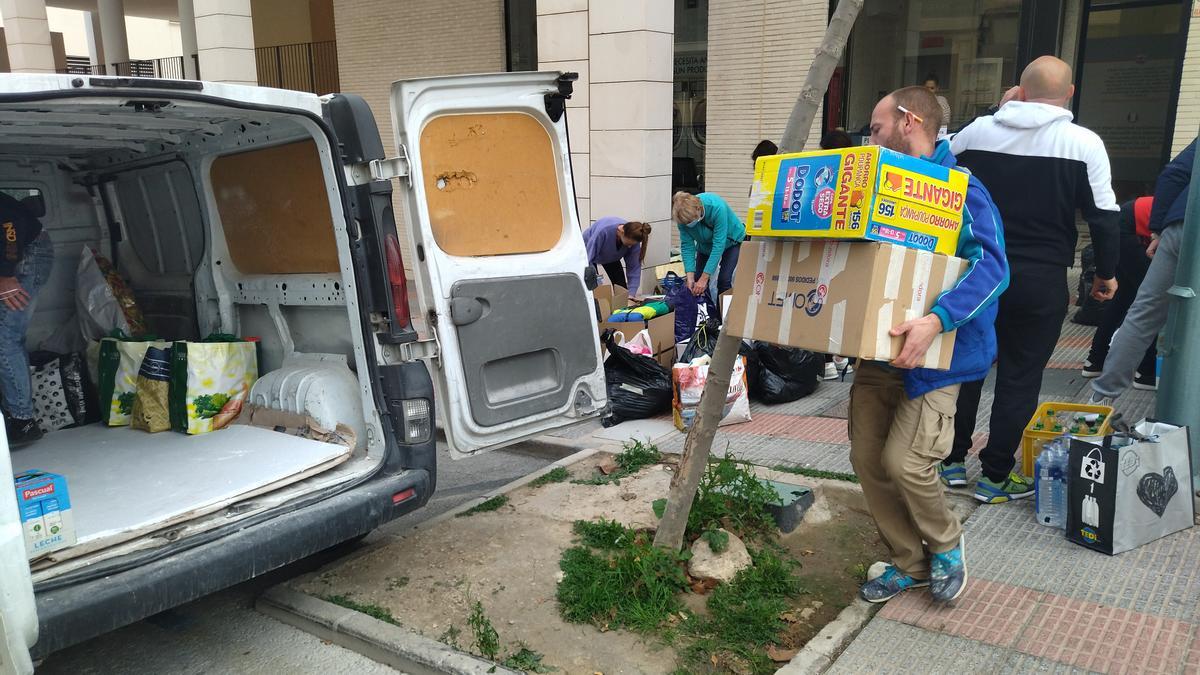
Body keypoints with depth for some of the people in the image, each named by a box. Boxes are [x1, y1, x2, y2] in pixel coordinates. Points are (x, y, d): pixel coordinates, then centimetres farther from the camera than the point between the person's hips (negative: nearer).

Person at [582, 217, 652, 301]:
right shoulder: (604, 231, -44)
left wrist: (631, 293, -31)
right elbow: (589, 257, -41)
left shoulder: (633, 239, -30)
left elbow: (634, 267, -24)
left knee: (621, 287, 0)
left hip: (611, 257, 4)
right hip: (589, 249, -4)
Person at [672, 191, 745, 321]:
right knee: (698, 279, -4)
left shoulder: (717, 207, -40)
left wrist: (704, 278, -38)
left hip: (731, 241, -4)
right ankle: (712, 318, 11)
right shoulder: (684, 215, -27)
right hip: (705, 244, 4)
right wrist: (690, 277, -30)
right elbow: (687, 246, -21)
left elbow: (719, 245, -38)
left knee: (724, 279, -17)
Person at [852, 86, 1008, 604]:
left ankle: (945, 546, 20)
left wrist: (938, 319, -39)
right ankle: (908, 563, 25)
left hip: (935, 355, -7)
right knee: (867, 458, 5)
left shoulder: (959, 189, -13)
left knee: (903, 462, -12)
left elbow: (991, 265, -25)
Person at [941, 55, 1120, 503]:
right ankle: (996, 475, 14)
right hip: (1041, 280, -2)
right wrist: (1106, 274, 9)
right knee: (1019, 377, 7)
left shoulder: (976, 131, -1)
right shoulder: (1084, 144, -7)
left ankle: (951, 461, 23)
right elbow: (1103, 217, -4)